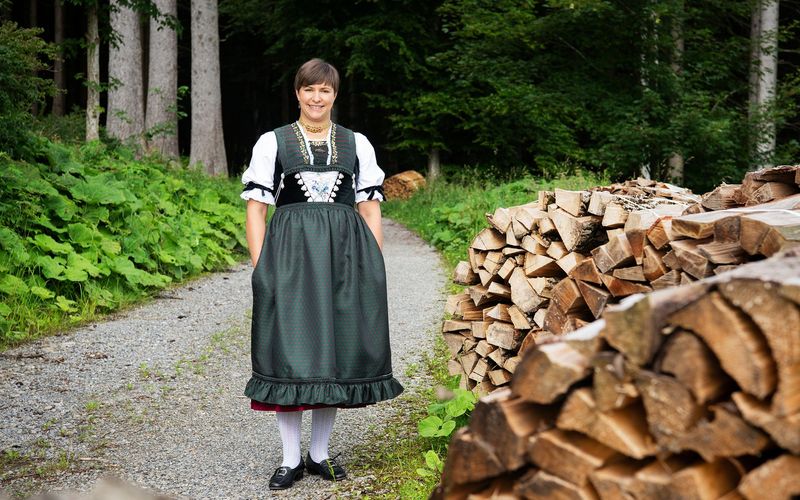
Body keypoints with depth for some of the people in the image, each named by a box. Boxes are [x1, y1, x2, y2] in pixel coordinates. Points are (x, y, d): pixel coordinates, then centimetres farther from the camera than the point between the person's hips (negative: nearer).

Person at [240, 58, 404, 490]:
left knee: (336, 349, 5)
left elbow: (370, 208, 11)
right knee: (289, 352, -3)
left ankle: (320, 453, 18)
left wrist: (375, 266, 2)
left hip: (345, 255, 2)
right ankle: (290, 458, 9)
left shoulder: (357, 144, 11)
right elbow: (256, 207, 2)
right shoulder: (272, 143, 5)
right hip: (290, 252, -2)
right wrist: (259, 269, -7)